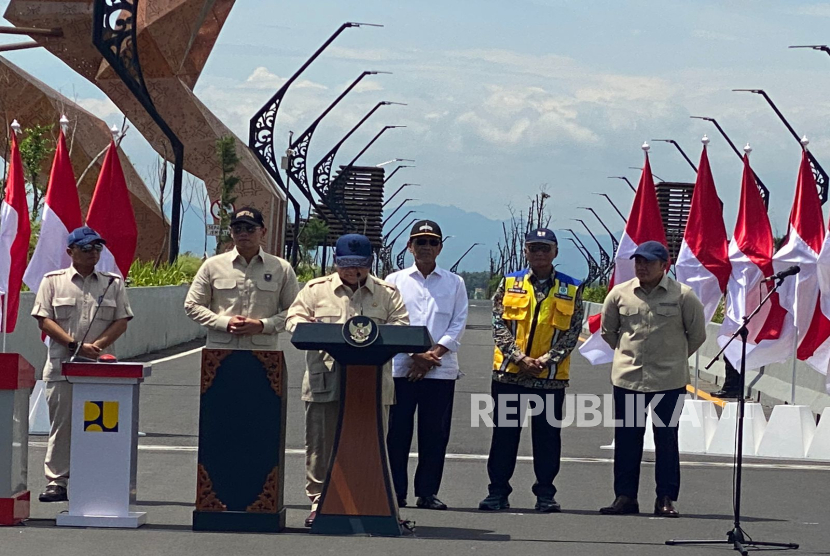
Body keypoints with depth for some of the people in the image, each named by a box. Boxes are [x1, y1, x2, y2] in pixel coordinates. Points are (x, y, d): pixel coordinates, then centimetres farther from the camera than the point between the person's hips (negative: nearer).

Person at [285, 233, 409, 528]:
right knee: (321, 443, 0)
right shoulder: (316, 289, 11)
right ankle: (319, 502, 7)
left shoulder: (387, 293, 12)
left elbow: (402, 325, 5)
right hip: (325, 380, 0)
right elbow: (294, 319, 7)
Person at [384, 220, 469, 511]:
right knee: (398, 431, -2)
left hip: (441, 369, 1)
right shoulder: (395, 281, 10)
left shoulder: (454, 283, 11)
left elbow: (458, 323, 4)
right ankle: (395, 491, 4)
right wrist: (416, 355, -11)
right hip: (401, 367, -1)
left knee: (435, 433, 1)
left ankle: (427, 492, 7)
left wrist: (433, 355, -9)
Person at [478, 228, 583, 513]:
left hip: (551, 376, -1)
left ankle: (545, 494, 11)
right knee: (505, 433, 4)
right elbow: (500, 325, 1)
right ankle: (498, 492, 11)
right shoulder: (509, 284, 5)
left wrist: (546, 360, -12)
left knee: (548, 435, 3)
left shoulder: (572, 289, 4)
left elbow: (572, 332, 0)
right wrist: (519, 358, -12)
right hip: (509, 373, 1)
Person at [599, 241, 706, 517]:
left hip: (669, 380, -2)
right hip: (627, 379, 2)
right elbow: (607, 330, 18)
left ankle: (666, 499, 8)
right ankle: (625, 496, 12)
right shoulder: (620, 294, 3)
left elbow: (697, 334, 7)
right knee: (626, 438, 4)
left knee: (667, 439, 2)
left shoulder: (683, 296, -3)